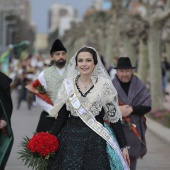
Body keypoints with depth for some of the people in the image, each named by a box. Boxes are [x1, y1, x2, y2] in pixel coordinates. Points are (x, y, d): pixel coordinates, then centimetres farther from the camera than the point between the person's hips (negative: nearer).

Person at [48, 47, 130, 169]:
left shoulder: (105, 85, -2)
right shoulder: (68, 84, 5)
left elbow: (114, 117, -1)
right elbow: (61, 117, 7)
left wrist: (124, 146, -3)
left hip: (96, 140, -2)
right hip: (71, 138, 2)